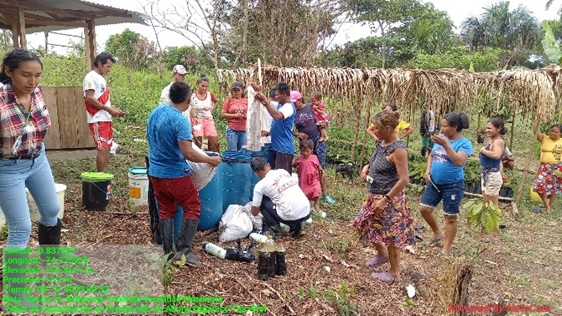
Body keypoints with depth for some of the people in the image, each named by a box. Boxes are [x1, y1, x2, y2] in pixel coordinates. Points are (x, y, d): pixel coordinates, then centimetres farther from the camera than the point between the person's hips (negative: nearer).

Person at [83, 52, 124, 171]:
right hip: (97, 120, -9)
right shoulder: (91, 77, -8)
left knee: (107, 149, 9)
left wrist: (114, 109, 8)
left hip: (106, 119, 9)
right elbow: (89, 98, -17)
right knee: (103, 149, -9)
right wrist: (109, 109, -17)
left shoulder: (101, 79, 20)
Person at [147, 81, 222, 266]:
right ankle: (183, 251, 4)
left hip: (155, 172, 8)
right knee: (192, 209, 7)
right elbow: (188, 153, -26)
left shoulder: (155, 113, 3)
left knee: (166, 211, 17)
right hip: (176, 174, -7)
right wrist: (210, 160, -13)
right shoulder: (181, 121, -21)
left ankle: (168, 252, 20)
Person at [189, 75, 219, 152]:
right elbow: (191, 111, -12)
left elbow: (216, 101, 23)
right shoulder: (193, 96, -9)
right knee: (198, 144, -1)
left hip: (209, 120, 3)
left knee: (215, 143, 1)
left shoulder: (210, 94, 2)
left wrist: (212, 110, 9)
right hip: (198, 121, -3)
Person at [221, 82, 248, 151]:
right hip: (232, 130, -3)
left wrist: (247, 115, -3)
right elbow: (222, 114, -2)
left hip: (244, 130, 3)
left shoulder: (246, 101, 11)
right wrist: (235, 115, -10)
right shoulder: (228, 101, 4)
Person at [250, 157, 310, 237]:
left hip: (291, 217, -5)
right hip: (307, 213, 5)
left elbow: (255, 213, 8)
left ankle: (273, 226, 10)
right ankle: (295, 225, 17)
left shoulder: (260, 185, 0)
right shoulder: (283, 171, 14)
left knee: (262, 200, 11)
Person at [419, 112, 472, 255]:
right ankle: (437, 233, 31)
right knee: (424, 208, 7)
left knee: (450, 216, 4)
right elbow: (431, 155, 16)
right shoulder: (441, 138, 4)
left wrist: (445, 144, -35)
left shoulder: (464, 143, -15)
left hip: (453, 185, -6)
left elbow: (459, 162, -31)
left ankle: (446, 248, 17)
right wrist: (428, 170, 0)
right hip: (434, 182, 6)